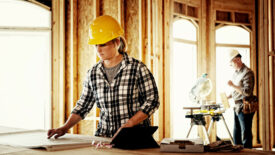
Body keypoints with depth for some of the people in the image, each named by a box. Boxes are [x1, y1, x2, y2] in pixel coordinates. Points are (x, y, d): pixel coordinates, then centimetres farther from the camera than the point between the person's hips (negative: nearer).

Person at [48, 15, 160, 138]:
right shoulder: (93, 73, 11)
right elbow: (83, 104, 18)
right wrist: (65, 128, 6)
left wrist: (128, 124, -13)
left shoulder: (137, 68, -3)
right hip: (104, 136, 4)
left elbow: (152, 100, -3)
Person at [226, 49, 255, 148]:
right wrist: (229, 96, 8)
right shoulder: (235, 73, 14)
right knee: (236, 136, 15)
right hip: (237, 107, 9)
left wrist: (233, 86, -19)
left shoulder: (247, 73, -14)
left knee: (245, 135, -3)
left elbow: (247, 92, -21)